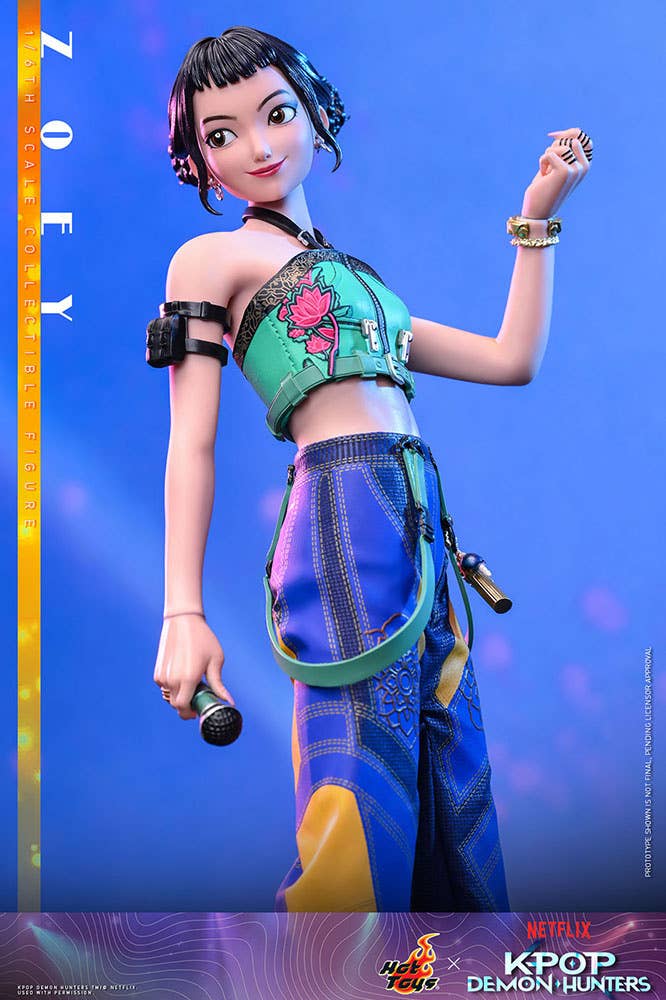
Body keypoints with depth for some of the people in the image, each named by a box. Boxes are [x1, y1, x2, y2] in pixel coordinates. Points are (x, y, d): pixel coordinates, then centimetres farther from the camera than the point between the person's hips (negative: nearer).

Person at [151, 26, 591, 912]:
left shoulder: (352, 278, 27)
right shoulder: (211, 258, 8)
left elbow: (513, 358, 24)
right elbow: (192, 440, -1)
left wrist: (538, 216, 24)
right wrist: (182, 613, -11)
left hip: (421, 533, 7)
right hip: (348, 516, -7)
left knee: (452, 805, 6)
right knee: (366, 810, -14)